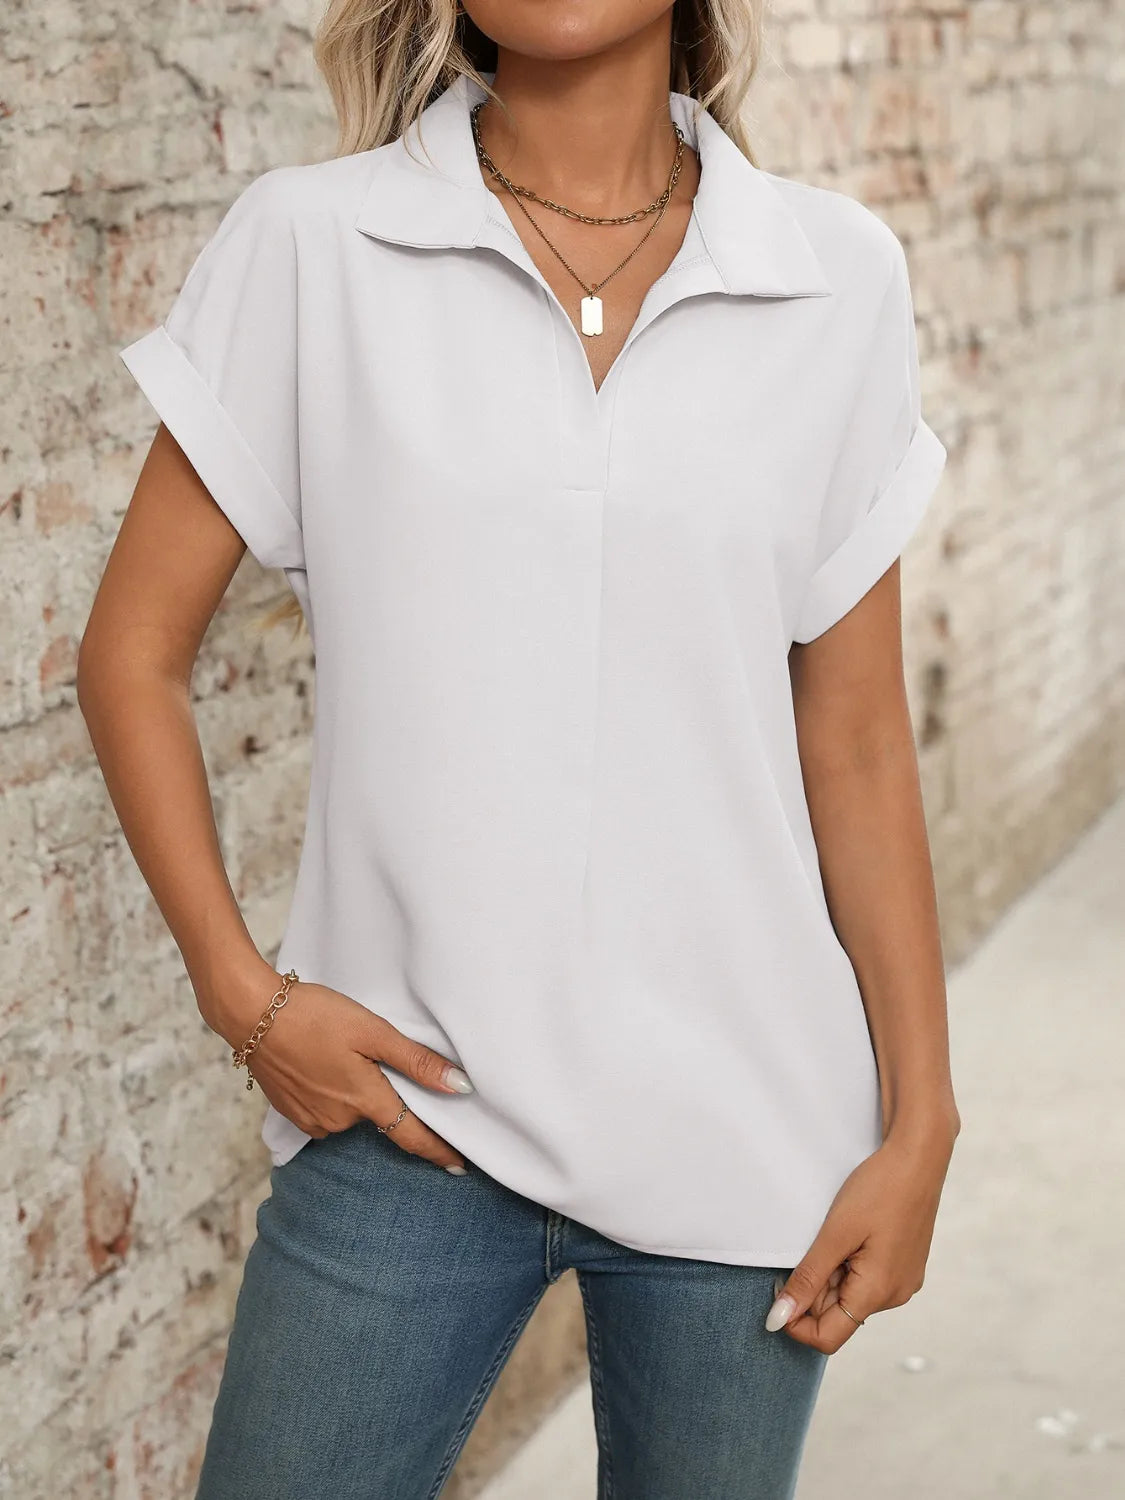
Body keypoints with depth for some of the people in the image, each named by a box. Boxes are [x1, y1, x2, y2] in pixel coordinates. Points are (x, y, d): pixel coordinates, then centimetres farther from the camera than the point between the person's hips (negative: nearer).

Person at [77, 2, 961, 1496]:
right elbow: (132, 653, 2)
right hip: (406, 1102, -1)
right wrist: (242, 991, -6)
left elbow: (859, 743, 4)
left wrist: (920, 1122, 3)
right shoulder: (308, 244, -4)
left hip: (748, 1129, 2)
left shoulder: (840, 277, 1)